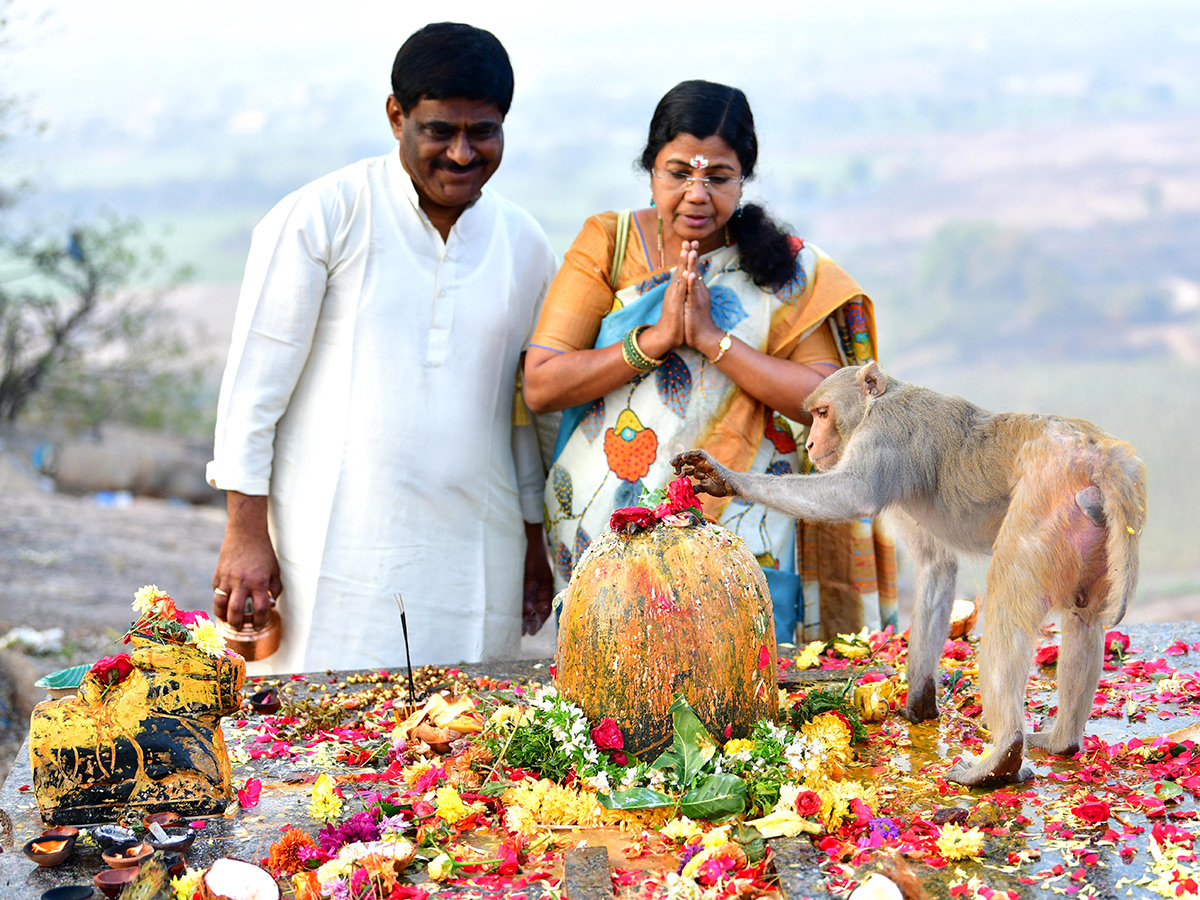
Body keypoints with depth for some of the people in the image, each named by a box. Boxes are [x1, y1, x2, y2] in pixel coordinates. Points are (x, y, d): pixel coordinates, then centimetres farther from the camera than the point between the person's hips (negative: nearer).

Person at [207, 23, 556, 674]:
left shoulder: (525, 247, 11)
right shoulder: (324, 216, -4)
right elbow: (255, 377, -4)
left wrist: (533, 540, 20)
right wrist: (246, 534, -8)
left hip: (475, 565, 4)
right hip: (338, 564, -4)